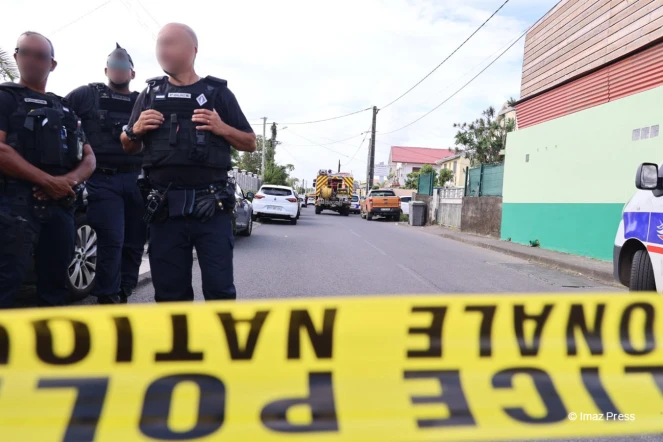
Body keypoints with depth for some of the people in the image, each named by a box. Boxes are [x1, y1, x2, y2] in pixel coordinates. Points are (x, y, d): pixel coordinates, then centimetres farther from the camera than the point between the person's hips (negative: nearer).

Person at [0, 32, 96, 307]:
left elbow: (89, 158, 15)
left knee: (55, 284, 10)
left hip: (61, 204, 6)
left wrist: (69, 180, -7)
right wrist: (49, 181, -15)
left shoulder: (64, 109, 22)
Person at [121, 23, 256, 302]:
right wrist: (135, 130, 0)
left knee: (219, 289, -2)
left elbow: (250, 143, 10)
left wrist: (222, 128, -9)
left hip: (211, 206, -2)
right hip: (166, 208, 3)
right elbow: (129, 148, 22)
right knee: (169, 292, 7)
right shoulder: (150, 94, 16)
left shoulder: (218, 93, 8)